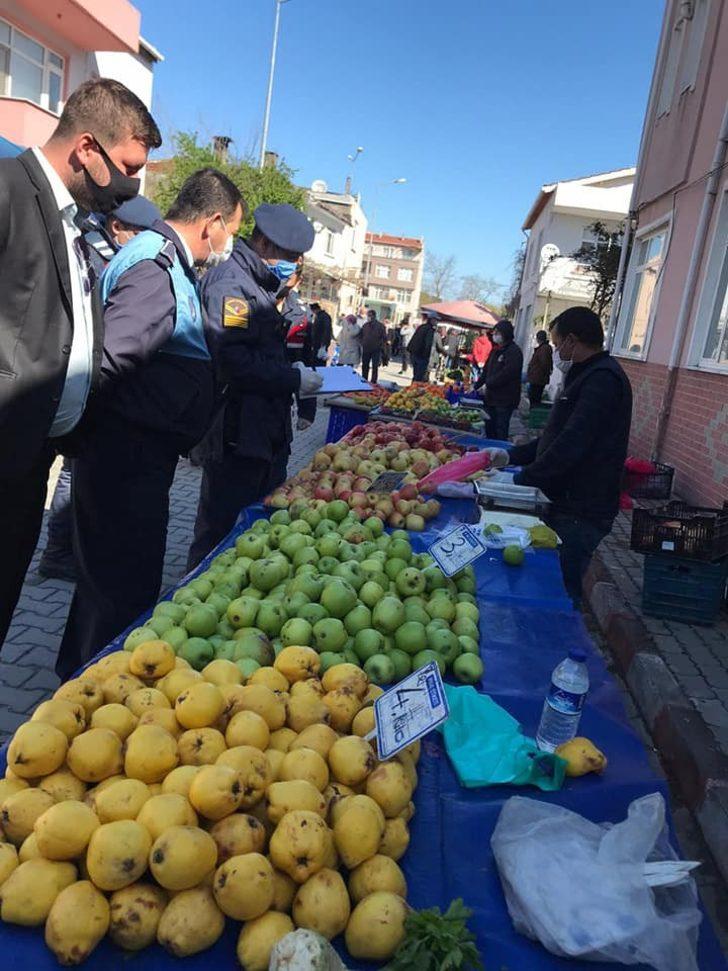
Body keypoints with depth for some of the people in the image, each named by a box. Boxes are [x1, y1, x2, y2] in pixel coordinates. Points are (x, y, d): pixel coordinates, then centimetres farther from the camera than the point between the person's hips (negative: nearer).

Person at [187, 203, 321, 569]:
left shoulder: (260, 283, 18)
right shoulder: (230, 282, -14)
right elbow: (232, 362, -25)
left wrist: (294, 367, 9)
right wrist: (293, 380, -18)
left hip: (266, 432, 10)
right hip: (237, 434, -10)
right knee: (221, 530, 1)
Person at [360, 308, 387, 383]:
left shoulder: (380, 326, -4)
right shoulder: (365, 325, 6)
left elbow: (384, 338, -3)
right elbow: (361, 337, 13)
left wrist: (381, 346, -10)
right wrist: (362, 345, 2)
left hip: (376, 350, -4)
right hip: (366, 350, 4)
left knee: (375, 367, -1)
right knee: (365, 366, 10)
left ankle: (373, 382, 4)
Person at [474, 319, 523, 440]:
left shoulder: (514, 351, -13)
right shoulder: (496, 350, 15)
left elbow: (506, 374, -22)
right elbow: (486, 370, 18)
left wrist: (487, 383, -17)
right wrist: (476, 385, 8)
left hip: (505, 399, -9)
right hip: (491, 397, 9)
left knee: (500, 432, -7)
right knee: (489, 429, 14)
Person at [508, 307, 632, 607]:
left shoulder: (602, 379, -18)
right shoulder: (589, 376, 18)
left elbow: (570, 446, -26)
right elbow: (557, 437, 24)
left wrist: (520, 481, -18)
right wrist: (512, 456, 17)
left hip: (580, 513, -10)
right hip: (566, 504, 10)